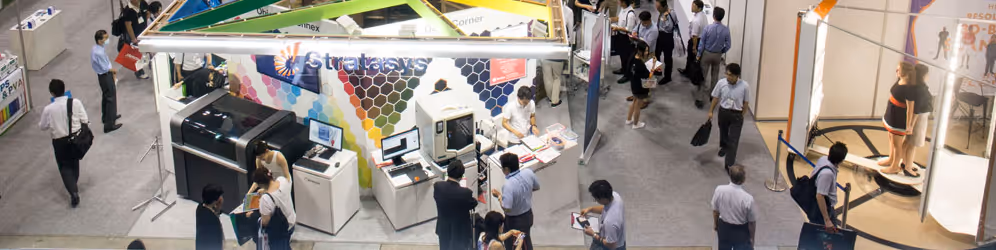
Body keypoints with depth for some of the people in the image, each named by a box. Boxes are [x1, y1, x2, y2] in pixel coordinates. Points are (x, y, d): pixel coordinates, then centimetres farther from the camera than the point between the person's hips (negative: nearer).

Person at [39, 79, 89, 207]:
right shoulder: (76, 102, -16)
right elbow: (85, 120, -11)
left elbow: (42, 127, -5)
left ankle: (73, 192, -2)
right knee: (74, 161, 26)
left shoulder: (48, 109, -19)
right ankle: (73, 185, 43)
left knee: (64, 166, 12)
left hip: (60, 141, -2)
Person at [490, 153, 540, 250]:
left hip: (514, 221, -6)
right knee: (526, 241, 28)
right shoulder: (528, 173, -16)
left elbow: (506, 208, -31)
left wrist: (499, 196, -17)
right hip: (528, 214, 6)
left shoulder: (508, 185, -35)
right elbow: (536, 187, 3)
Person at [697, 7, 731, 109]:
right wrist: (721, 52, 13)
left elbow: (701, 43, -13)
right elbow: (727, 46, -6)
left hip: (707, 54, -2)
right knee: (715, 76, 21)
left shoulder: (708, 28, -20)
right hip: (718, 55, 2)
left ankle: (700, 99, 1)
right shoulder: (726, 30, -14)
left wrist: (698, 55, -1)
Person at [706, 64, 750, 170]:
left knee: (733, 140, -3)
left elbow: (745, 102, -6)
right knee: (723, 132, 27)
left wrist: (742, 117, 0)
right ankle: (724, 147, 58)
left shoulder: (744, 86, -19)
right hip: (723, 112, 3)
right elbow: (715, 98, 0)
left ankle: (729, 164, 2)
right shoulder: (721, 83, -14)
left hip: (736, 114, -3)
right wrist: (711, 111, 6)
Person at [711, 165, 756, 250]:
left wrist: (715, 223, 16)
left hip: (724, 227, 4)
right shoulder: (748, 198, -31)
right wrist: (752, 237, 2)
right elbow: (752, 221, -16)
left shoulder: (719, 190, -23)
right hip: (741, 231, -3)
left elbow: (715, 210, -4)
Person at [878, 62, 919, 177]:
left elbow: (910, 109, -25)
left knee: (897, 143, 9)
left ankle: (895, 167, 27)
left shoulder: (908, 89, -30)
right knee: (891, 138, 27)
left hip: (899, 119, -9)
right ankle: (891, 159, 47)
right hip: (892, 115, 9)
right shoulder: (899, 81, -2)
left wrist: (908, 126, -20)